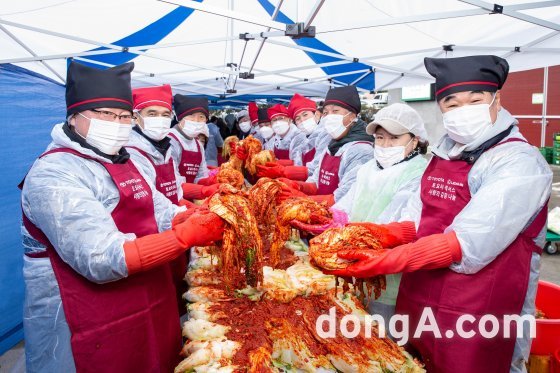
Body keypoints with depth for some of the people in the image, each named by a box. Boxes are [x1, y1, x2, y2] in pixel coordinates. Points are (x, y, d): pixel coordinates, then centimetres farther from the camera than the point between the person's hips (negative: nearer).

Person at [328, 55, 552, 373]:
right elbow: (416, 223, 5)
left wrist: (387, 261, -29)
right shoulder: (444, 155, 6)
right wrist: (371, 234, -12)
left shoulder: (521, 163, -16)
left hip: (477, 323, -6)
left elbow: (468, 246, -25)